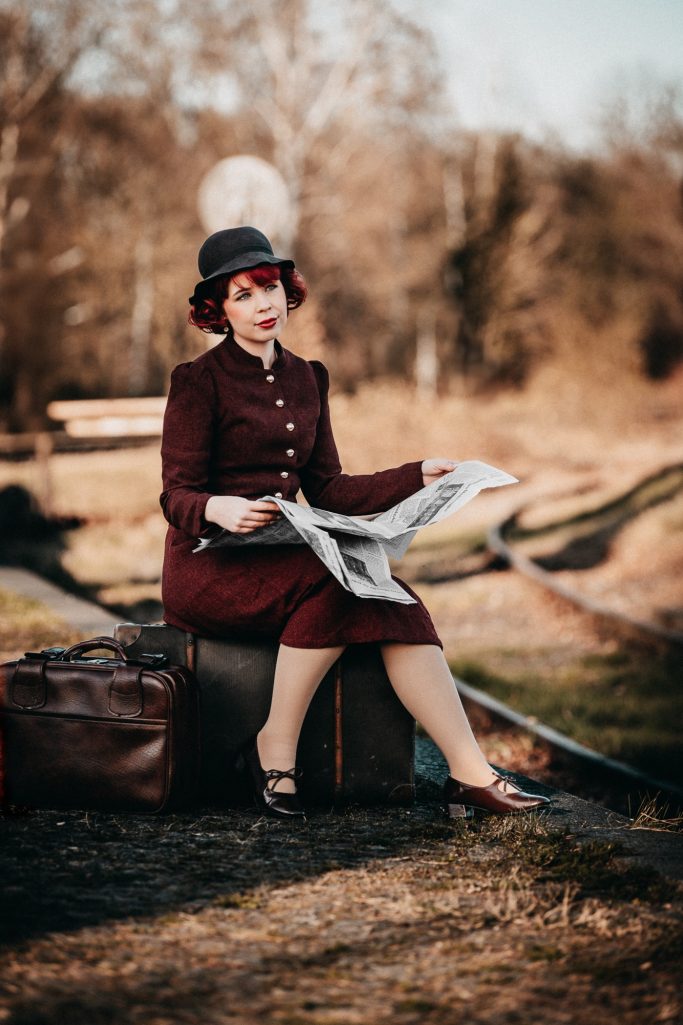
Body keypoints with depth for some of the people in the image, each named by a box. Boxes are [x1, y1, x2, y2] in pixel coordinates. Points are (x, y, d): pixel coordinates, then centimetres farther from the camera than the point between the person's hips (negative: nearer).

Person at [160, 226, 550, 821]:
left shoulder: (306, 379, 15)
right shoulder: (200, 381, -4)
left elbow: (326, 491, 16)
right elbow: (177, 496, -9)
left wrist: (417, 478, 8)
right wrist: (220, 510, -32)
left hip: (281, 560, 5)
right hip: (208, 566, -5)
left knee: (391, 600, -23)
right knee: (338, 582, -33)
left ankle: (470, 776, -30)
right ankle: (275, 750, -23)